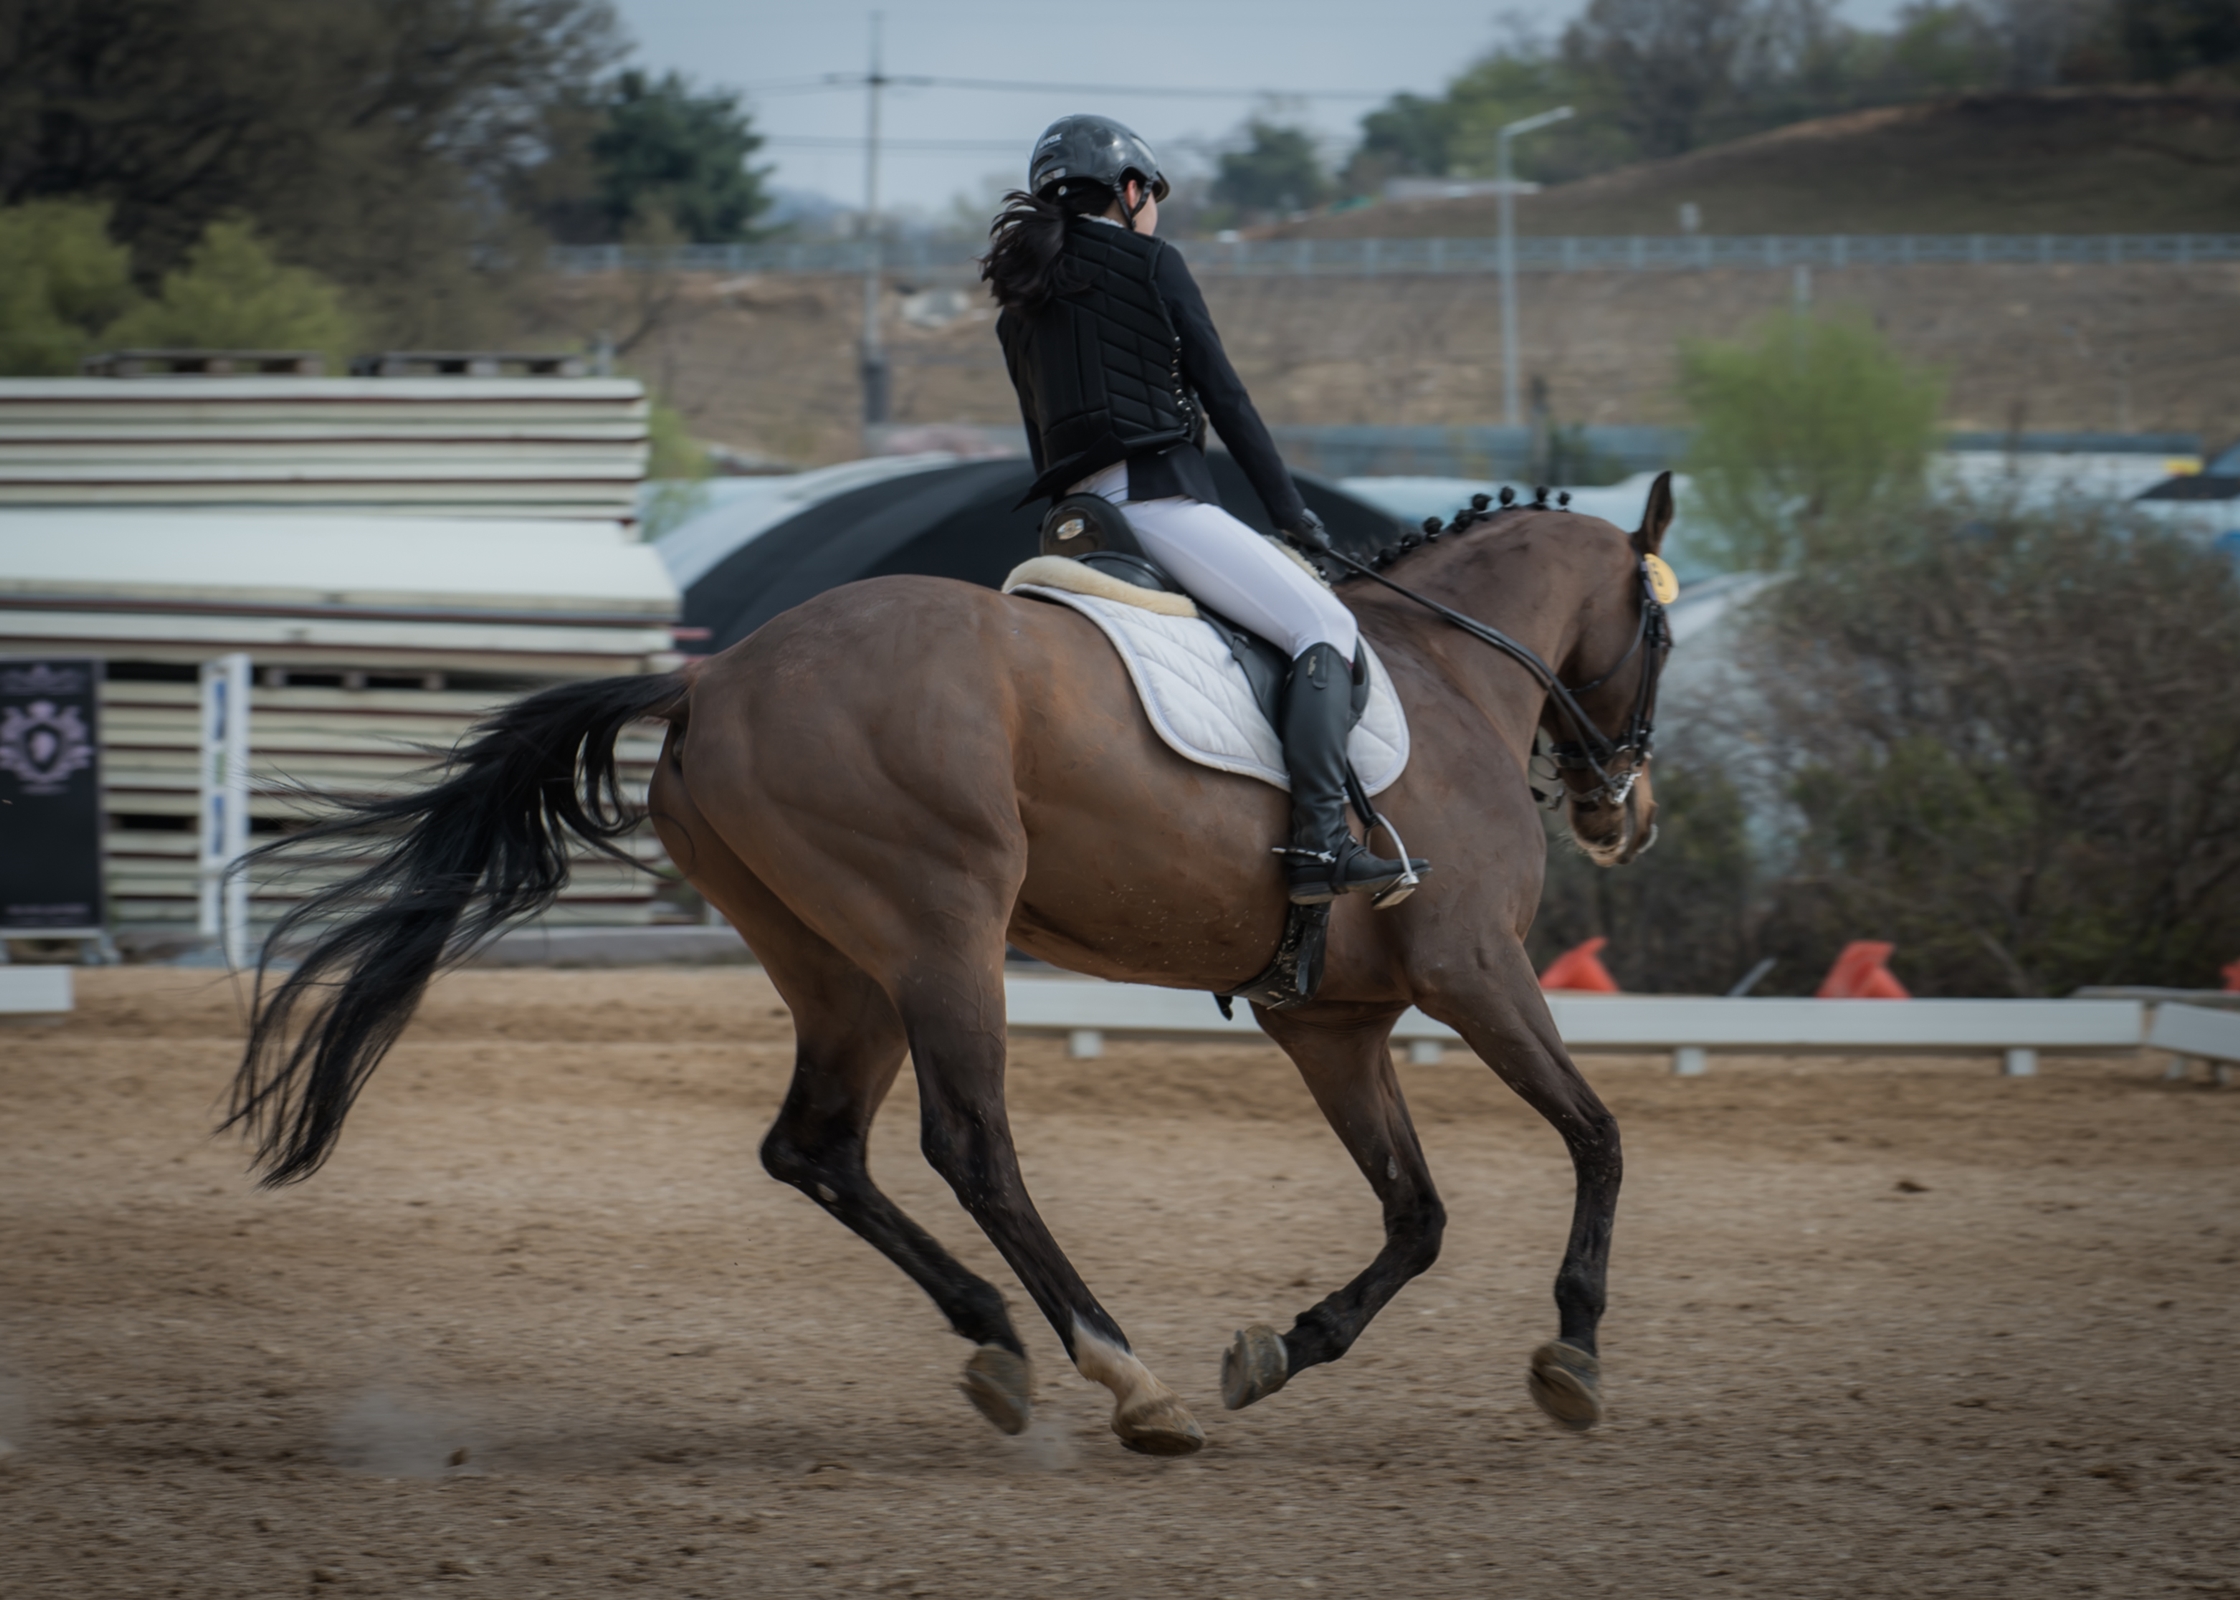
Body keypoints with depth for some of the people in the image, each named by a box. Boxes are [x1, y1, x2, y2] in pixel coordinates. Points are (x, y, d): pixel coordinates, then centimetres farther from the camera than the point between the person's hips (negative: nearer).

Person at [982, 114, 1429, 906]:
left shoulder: (1020, 304, 21)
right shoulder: (1149, 262, 2)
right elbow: (1224, 396, 2)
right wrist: (1291, 512, 5)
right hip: (1157, 494, -8)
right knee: (1323, 626, -11)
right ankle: (1319, 838, -29)